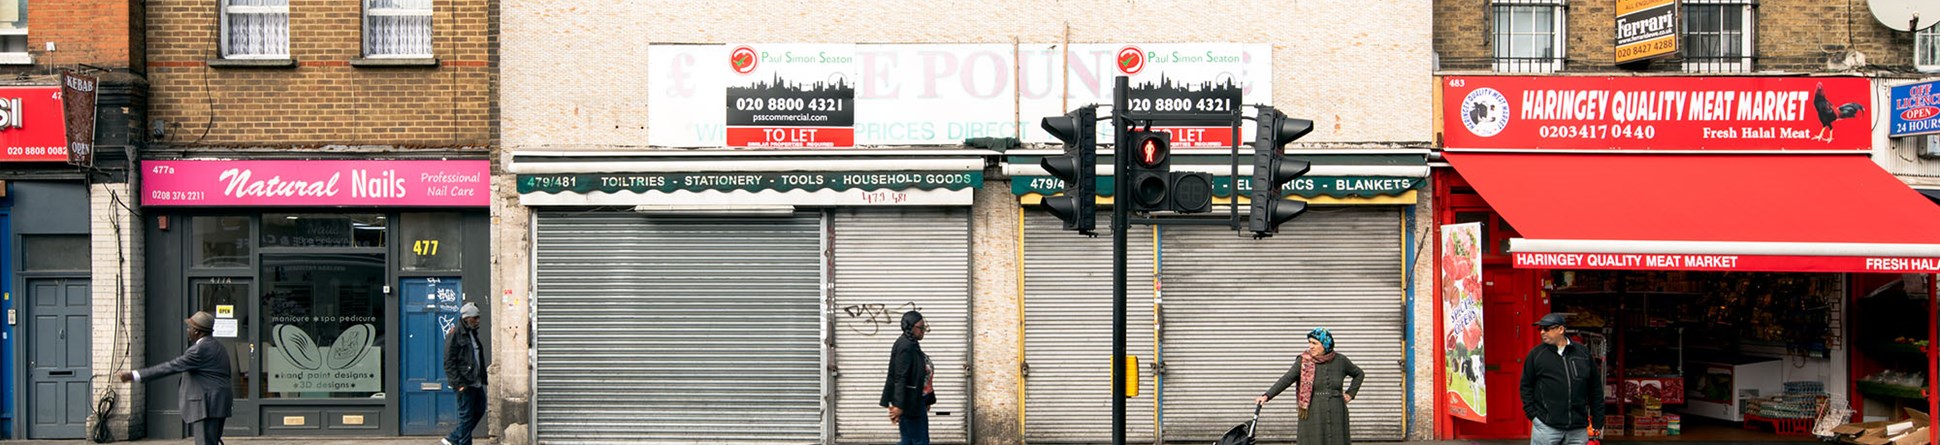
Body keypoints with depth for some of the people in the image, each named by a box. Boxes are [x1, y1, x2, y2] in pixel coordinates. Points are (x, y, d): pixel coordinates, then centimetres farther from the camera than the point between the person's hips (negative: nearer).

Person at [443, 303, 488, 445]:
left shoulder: (472, 333, 17)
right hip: (464, 384, -9)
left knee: (479, 410, 10)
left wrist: (483, 378, 15)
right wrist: (458, 383, -20)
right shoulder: (455, 335, -10)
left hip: (476, 382, 9)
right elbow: (449, 362, -14)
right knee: (466, 415, -3)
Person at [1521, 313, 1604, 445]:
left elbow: (1596, 389, 11)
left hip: (1578, 429, 2)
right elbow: (1526, 386, 7)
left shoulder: (1583, 353, 6)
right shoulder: (1536, 354, 2)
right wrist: (1532, 414, -3)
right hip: (1545, 426, -2)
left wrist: (1598, 423, 8)